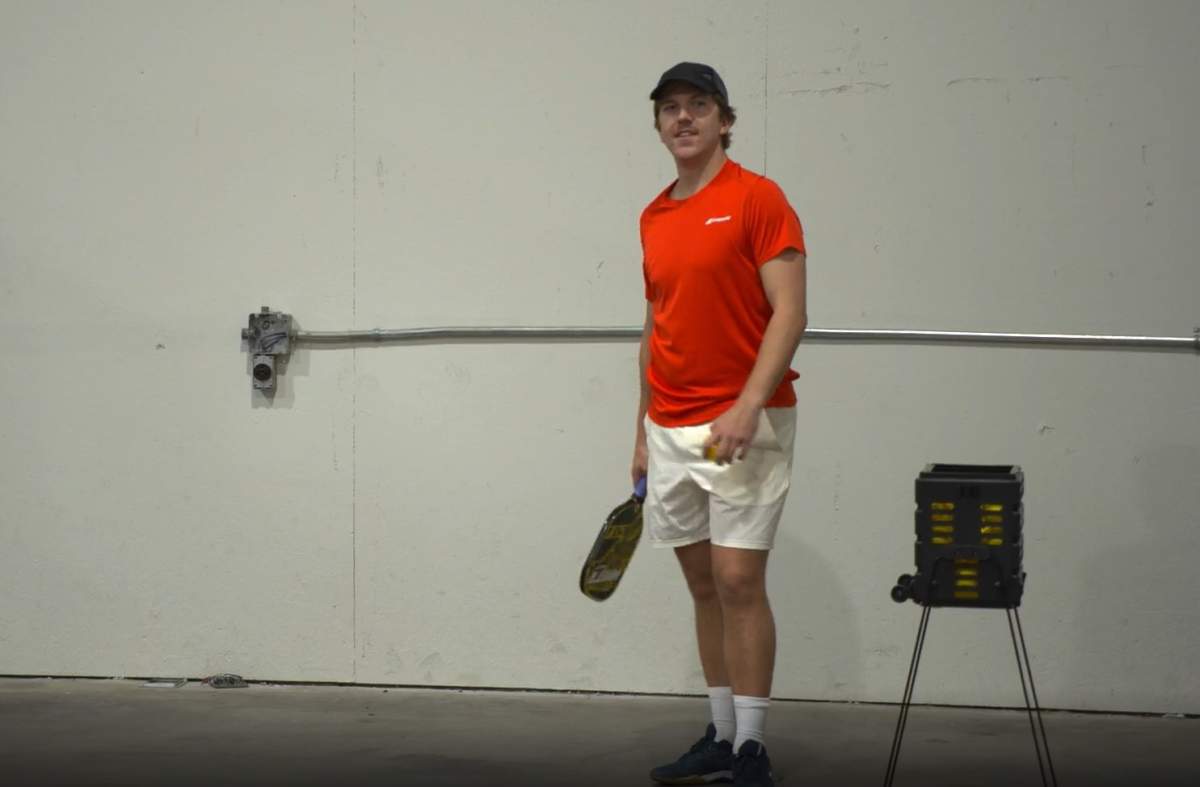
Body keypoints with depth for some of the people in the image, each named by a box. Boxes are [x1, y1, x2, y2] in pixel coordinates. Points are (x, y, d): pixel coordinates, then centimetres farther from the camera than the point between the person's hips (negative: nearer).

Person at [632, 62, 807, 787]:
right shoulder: (654, 218, 14)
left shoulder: (757, 199, -7)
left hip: (744, 425, -7)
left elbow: (790, 313, -14)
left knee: (739, 579, -9)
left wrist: (748, 406, -24)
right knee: (704, 584, 9)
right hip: (671, 431, 7)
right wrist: (644, 433, 20)